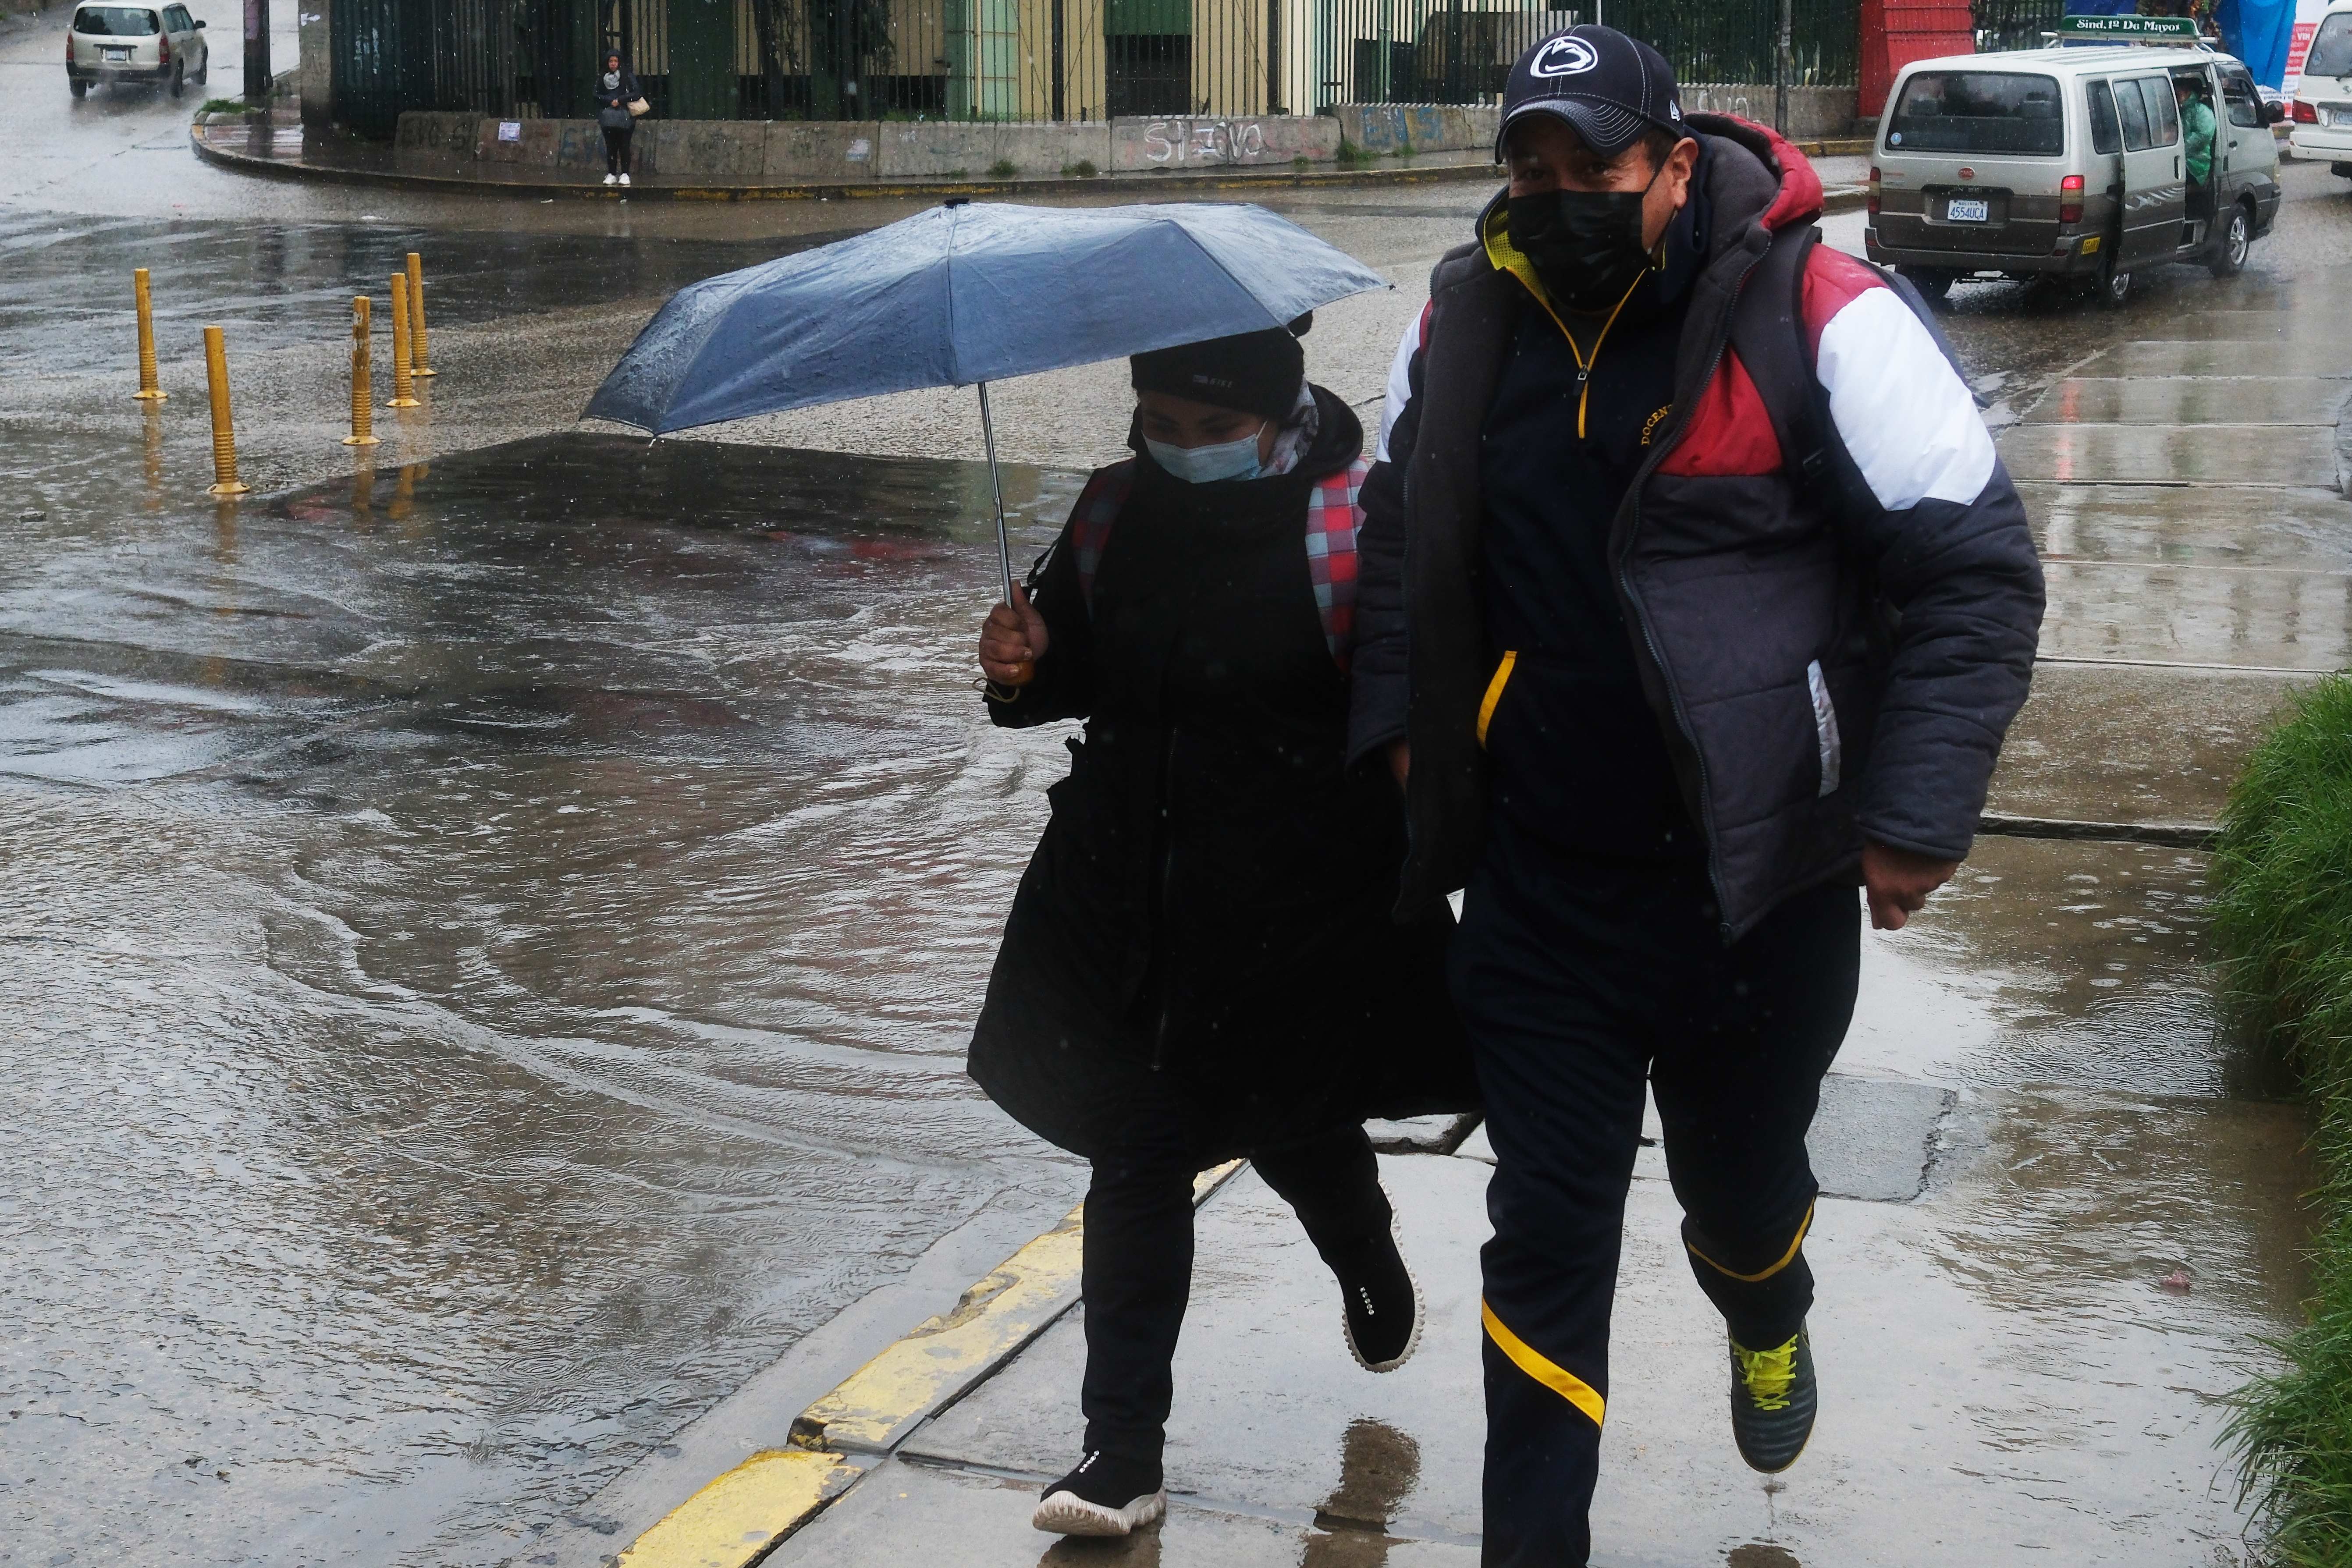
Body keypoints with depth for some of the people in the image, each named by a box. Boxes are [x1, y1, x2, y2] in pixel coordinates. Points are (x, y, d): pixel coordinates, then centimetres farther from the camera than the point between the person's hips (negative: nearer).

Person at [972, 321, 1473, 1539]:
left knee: (1295, 1126, 15)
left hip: (1300, 903, -3)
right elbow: (1077, 670, 14)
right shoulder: (1118, 512, 2)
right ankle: (1122, 1450, 9)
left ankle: (1371, 1274, 52)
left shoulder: (1357, 524, -13)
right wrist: (1024, 664, -7)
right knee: (1136, 1153, 2)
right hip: (1128, 893, 4)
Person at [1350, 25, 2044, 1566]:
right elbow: (1399, 535, 18)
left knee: (1741, 1187, 20)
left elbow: (1978, 571, -13)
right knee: (1547, 1233, 6)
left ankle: (1768, 1321, 57)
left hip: (1756, 888, -2)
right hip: (1536, 887, 2)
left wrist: (1916, 816, -18)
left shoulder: (1820, 318, -15)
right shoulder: (1465, 323, 0)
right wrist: (1393, 722, 8)